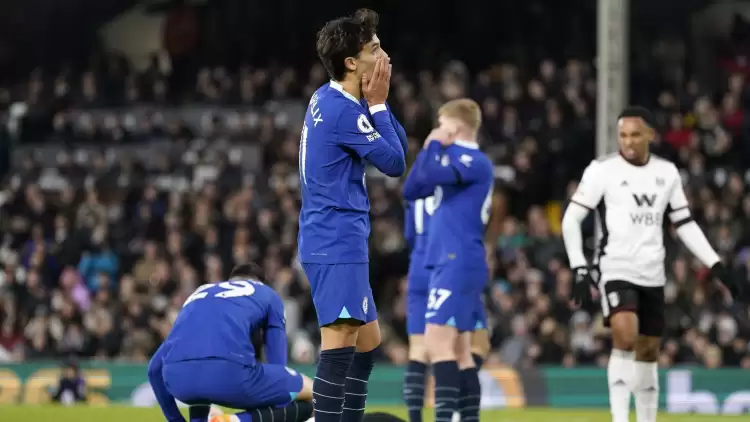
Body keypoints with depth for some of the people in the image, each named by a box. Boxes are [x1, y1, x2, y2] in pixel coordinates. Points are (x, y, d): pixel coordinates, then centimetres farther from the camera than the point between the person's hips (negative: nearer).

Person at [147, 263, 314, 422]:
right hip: (229, 371, -6)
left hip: (177, 377, 6)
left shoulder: (199, 293, 39)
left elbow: (155, 367, 38)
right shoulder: (267, 295, 29)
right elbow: (278, 364, 25)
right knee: (312, 395, 15)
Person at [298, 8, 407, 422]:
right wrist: (378, 104, -5)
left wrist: (375, 103, 2)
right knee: (340, 340, -16)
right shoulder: (343, 111, -17)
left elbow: (398, 146, 15)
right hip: (337, 243, -11)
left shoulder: (328, 99, 13)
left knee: (367, 340, 17)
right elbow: (394, 163, -10)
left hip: (336, 240, 11)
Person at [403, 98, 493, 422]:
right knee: (459, 350, 9)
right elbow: (411, 190, 20)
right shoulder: (455, 160, 19)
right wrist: (431, 149, 11)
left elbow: (428, 177, -25)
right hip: (452, 263, 10)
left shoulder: (475, 162, -11)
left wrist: (434, 146, -6)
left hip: (458, 264, -10)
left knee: (437, 341, -17)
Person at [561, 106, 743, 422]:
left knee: (648, 352, 10)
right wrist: (580, 270, -13)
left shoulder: (666, 172, 8)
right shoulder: (602, 170, -5)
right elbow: (571, 219, -4)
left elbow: (685, 224, 15)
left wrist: (716, 266, 9)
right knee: (625, 337, -26)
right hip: (616, 270, -5)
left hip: (653, 275, 5)